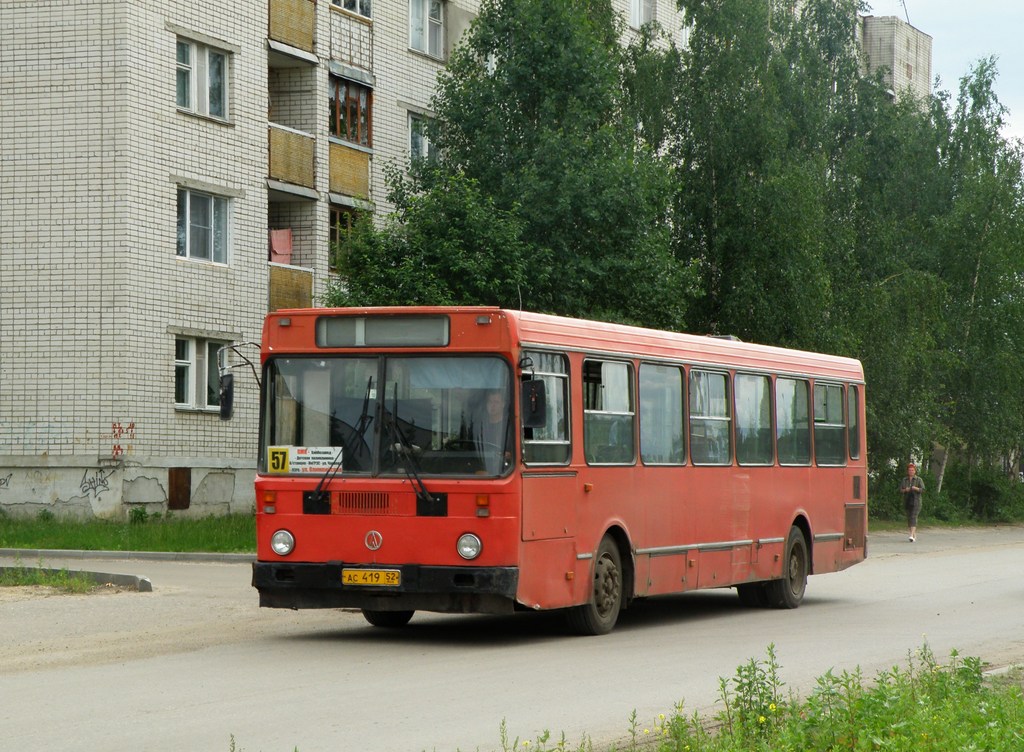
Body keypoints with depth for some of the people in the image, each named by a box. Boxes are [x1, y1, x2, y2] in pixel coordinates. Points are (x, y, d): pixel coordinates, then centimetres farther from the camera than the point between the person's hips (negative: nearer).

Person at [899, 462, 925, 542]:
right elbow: (900, 490, 8)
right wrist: (905, 490, -13)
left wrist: (916, 488, -23)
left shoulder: (919, 480, 1)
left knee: (913, 517, -15)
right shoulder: (904, 480, 10)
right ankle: (915, 534, 21)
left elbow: (923, 490, -6)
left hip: (916, 502, -4)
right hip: (907, 501, 4)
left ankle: (912, 535, -26)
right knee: (909, 518, 7)